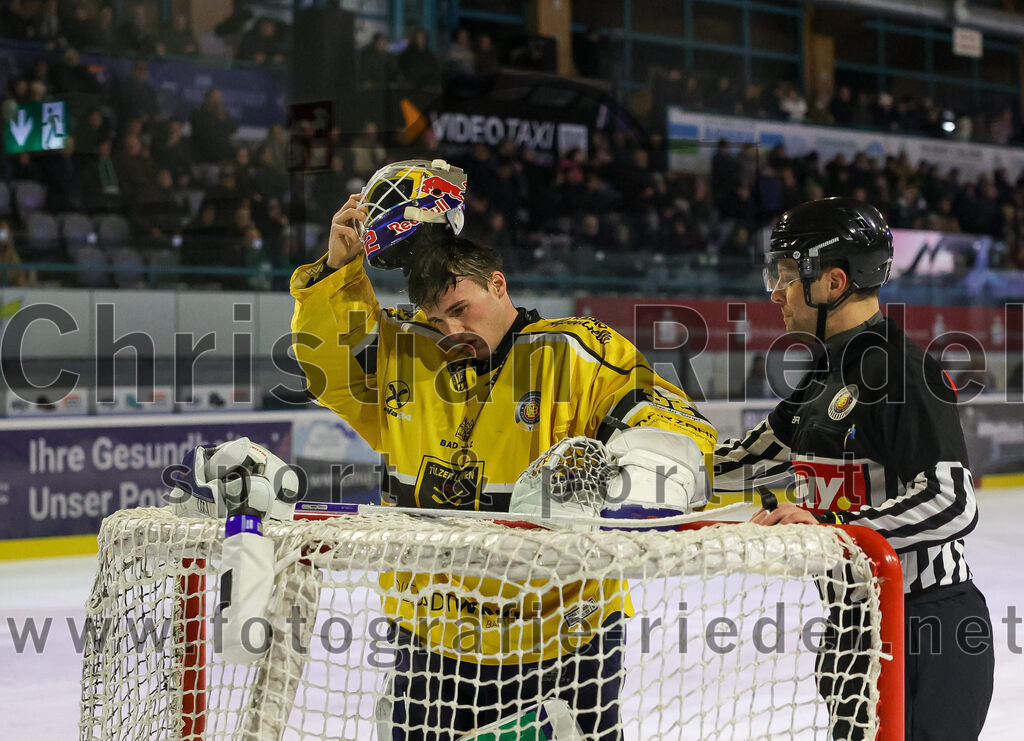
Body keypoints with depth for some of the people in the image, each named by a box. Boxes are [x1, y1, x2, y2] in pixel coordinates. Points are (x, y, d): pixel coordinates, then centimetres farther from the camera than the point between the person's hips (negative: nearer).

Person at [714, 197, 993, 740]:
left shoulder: (898, 371, -19)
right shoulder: (830, 372, 11)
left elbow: (952, 504, -26)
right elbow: (761, 452, 18)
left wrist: (829, 529, -31)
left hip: (926, 629, -10)